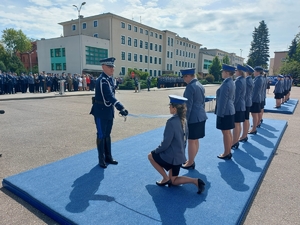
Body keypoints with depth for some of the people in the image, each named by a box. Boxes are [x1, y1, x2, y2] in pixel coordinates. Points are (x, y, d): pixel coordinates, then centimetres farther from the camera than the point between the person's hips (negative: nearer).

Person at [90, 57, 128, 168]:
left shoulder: (110, 78, 6)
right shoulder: (102, 80, -22)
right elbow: (110, 96, -34)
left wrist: (119, 108, 11)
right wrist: (121, 108, -43)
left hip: (109, 111, 9)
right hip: (101, 112, -8)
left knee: (107, 135, 17)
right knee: (101, 136, 5)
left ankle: (108, 157, 30)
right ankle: (101, 160, 21)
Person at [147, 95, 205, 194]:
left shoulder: (171, 122, -25)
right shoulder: (184, 120, 1)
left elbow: (166, 143, -22)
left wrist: (156, 151, -4)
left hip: (170, 156, -8)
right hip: (180, 156, 8)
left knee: (151, 156, 20)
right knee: (173, 181, 23)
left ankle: (166, 178, 15)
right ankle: (196, 181, 3)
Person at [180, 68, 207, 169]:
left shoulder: (190, 86, -17)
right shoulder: (200, 85, 11)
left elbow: (188, 105, -19)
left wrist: (185, 119, -14)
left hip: (193, 118, -9)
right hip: (201, 116, 9)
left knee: (191, 141, 3)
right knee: (196, 140, 17)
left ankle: (190, 163, 15)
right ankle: (191, 160, 31)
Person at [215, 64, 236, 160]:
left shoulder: (225, 84, -19)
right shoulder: (231, 82, 11)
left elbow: (222, 101, -20)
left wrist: (220, 114, -17)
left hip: (225, 112, -10)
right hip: (230, 111, 10)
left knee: (225, 133, 0)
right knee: (228, 132, 16)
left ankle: (226, 154, 11)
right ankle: (228, 152, 27)